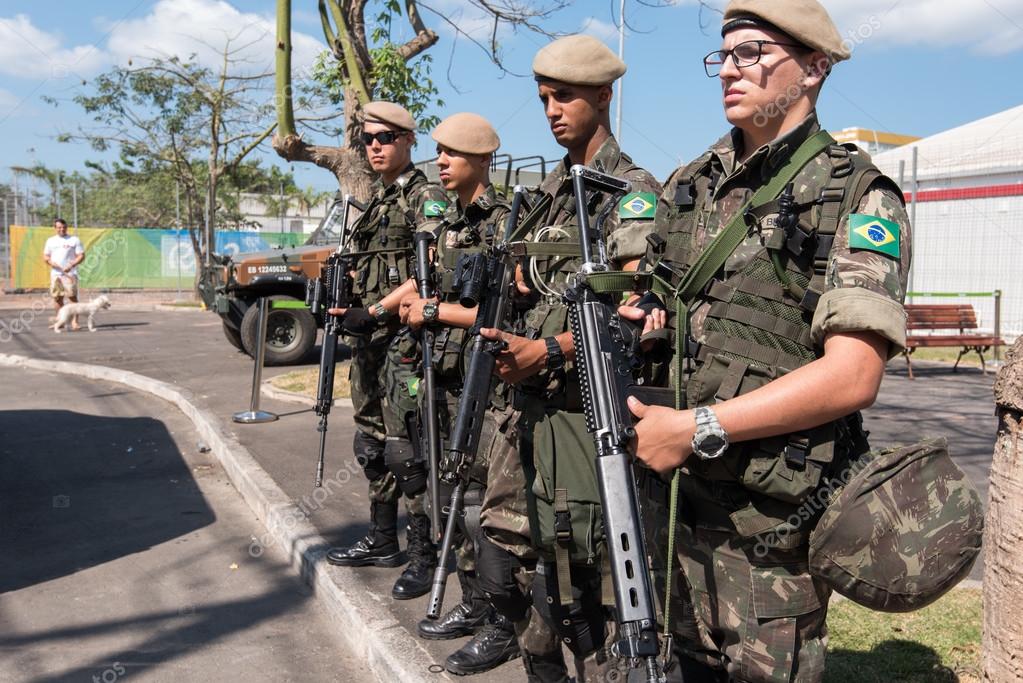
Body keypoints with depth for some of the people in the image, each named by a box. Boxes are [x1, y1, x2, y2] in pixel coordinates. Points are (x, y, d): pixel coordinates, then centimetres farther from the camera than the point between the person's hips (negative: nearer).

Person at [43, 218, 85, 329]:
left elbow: (81, 255, -2)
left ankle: (75, 321, -11)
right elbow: (45, 256, 16)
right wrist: (50, 262, -7)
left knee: (72, 297, -11)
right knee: (57, 298, 6)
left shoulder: (74, 239, 3)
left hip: (70, 273, -4)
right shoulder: (50, 240, 15)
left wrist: (71, 266, -15)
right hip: (55, 274, 4)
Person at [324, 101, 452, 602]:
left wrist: (375, 310, -18)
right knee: (372, 442, 15)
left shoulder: (426, 198, -7)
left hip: (404, 338, -9)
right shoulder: (375, 204, 19)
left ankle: (424, 555, 0)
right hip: (368, 338, 9)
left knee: (405, 448, -9)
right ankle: (381, 541, 27)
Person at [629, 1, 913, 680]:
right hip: (665, 485, 6)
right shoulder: (688, 185, 11)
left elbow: (852, 376, -19)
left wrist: (696, 427, -21)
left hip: (772, 518, -5)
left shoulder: (860, 198, -9)